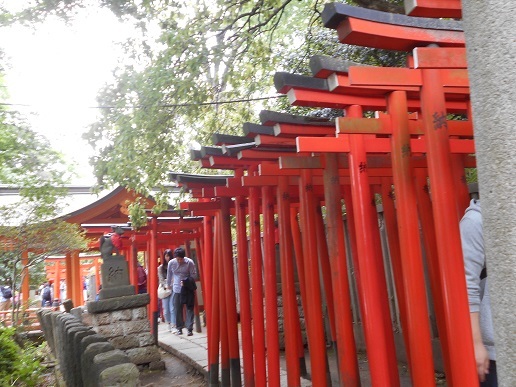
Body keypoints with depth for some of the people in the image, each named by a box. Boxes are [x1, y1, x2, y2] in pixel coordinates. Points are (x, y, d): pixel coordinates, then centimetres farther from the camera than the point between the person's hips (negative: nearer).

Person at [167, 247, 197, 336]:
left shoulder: (189, 262, -11)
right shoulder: (171, 263, -4)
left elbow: (194, 276, -7)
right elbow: (169, 276, 11)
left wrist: (186, 281, -20)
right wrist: (168, 285, 20)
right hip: (176, 289, 2)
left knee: (189, 309, 0)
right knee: (178, 309, 5)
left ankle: (190, 328, 5)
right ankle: (179, 328, 19)